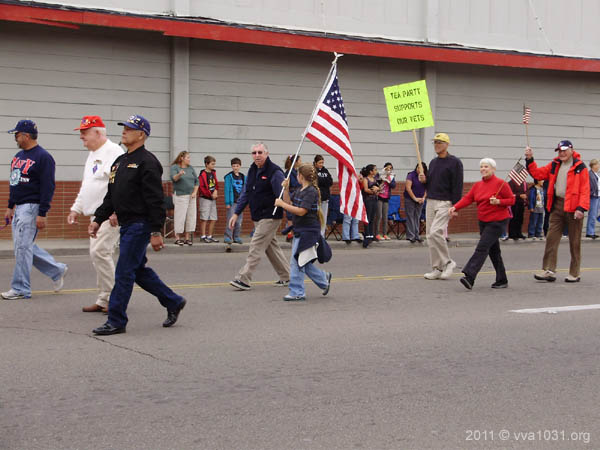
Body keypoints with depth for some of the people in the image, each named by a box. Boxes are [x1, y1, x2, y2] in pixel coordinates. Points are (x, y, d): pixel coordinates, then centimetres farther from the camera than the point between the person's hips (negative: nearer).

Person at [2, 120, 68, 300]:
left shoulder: (43, 157, -13)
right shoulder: (18, 156, 15)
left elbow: (48, 187, -17)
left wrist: (42, 214, -21)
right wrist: (10, 206, 20)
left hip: (32, 207, -10)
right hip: (18, 208, 10)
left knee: (23, 247, -7)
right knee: (24, 247, 12)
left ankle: (21, 289, 1)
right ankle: (57, 270, 24)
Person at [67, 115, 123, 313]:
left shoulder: (113, 152, -12)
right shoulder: (93, 155, 20)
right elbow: (86, 186, 29)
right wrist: (76, 209, 23)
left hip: (110, 215, -10)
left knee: (99, 251, -15)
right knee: (101, 254, 10)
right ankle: (104, 301, 16)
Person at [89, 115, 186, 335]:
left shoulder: (147, 162, -13)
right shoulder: (120, 162, 16)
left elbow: (156, 200, -18)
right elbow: (111, 196, 21)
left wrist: (156, 232, -22)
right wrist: (98, 219, 12)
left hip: (139, 225, -10)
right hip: (126, 225, 10)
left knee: (124, 273, -7)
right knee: (139, 270, 15)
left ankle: (116, 321, 1)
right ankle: (173, 302, 28)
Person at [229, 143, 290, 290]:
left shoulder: (274, 172, -14)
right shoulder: (252, 170, 10)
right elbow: (245, 193, 15)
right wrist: (236, 213, 11)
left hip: (270, 217, -8)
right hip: (257, 217, 8)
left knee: (256, 247, -10)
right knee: (272, 246, 14)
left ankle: (244, 279, -9)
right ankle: (286, 276, 24)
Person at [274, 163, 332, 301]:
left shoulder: (311, 191, -16)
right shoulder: (299, 190, 13)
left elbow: (301, 211, -23)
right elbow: (289, 204, 13)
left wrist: (281, 204, -20)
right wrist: (286, 188, 2)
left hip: (308, 231, -9)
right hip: (300, 231, 9)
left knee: (296, 261, -7)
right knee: (303, 263, 13)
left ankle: (297, 292, -1)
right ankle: (324, 278, 28)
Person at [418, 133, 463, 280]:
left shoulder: (454, 162, -5)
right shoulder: (433, 162, 17)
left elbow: (458, 186, -10)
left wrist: (455, 206, -16)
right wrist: (424, 180, 3)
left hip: (445, 203, -8)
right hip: (430, 202, 8)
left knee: (435, 232, -21)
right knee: (430, 235, 4)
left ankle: (447, 262, -5)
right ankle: (437, 269, 10)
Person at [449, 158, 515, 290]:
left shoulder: (500, 183, -8)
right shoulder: (477, 185, 11)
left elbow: (511, 199, -6)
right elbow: (467, 198, 1)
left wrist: (498, 201, -23)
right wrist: (455, 207, -15)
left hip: (497, 221, -7)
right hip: (483, 222, 7)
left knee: (482, 248, -17)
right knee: (493, 251, 11)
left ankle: (469, 277, -24)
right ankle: (502, 281, 20)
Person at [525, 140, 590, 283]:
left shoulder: (579, 167, -5)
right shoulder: (554, 165, 12)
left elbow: (585, 189, -10)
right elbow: (538, 174, 10)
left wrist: (581, 208, -19)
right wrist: (530, 160, -2)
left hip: (573, 207, -5)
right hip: (557, 205, 5)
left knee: (574, 241, 5)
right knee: (551, 238, -1)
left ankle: (574, 274, 13)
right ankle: (549, 271, 1)